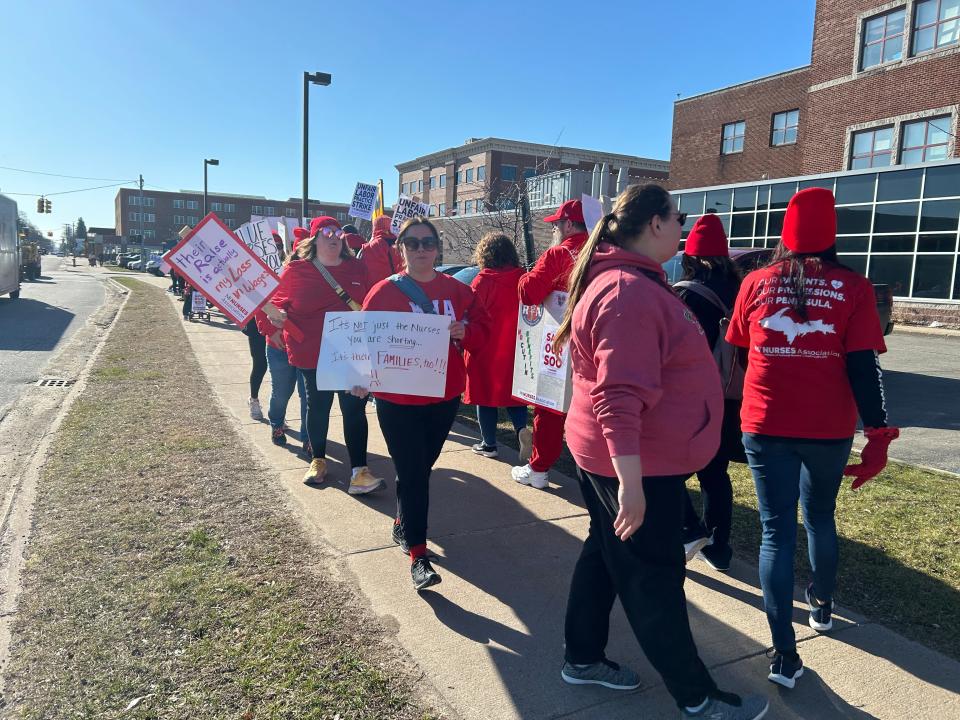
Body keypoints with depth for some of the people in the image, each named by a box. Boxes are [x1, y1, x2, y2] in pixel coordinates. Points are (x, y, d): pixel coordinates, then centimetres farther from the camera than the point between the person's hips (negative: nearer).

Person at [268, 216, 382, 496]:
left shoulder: (357, 269, 5)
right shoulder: (295, 270, -2)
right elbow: (279, 301, 5)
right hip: (312, 353, -1)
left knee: (354, 408, -3)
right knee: (318, 406, 13)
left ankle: (359, 470, -1)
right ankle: (318, 460, 32)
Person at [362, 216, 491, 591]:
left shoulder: (457, 290, 3)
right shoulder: (384, 291, -6)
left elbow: (482, 330, 5)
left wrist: (465, 332, -16)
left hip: (445, 397, 4)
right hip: (397, 399, -4)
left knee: (422, 467, 18)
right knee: (412, 474, -3)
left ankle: (403, 524, 42)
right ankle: (418, 554, 5)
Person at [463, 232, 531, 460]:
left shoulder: (482, 281, -14)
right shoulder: (522, 279, -4)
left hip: (487, 350, -3)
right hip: (515, 350, 3)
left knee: (485, 394, 10)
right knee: (513, 390, 18)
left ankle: (489, 444, 17)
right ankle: (522, 428, -5)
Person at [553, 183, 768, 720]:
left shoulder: (631, 282, 12)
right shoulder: (630, 293, -24)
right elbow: (619, 397, -31)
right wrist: (629, 482, -32)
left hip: (609, 454, 11)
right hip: (636, 462, -11)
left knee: (607, 554, 20)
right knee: (654, 578, 4)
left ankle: (583, 658, 37)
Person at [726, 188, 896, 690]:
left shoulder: (757, 282, 0)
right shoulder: (853, 288, -4)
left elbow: (738, 351, 11)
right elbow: (863, 368, -9)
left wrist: (736, 409, 27)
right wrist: (879, 433, -4)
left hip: (765, 425, 0)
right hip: (829, 427, 1)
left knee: (776, 531, 6)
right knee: (819, 517, 24)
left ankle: (784, 655, 3)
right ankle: (822, 605, 45)